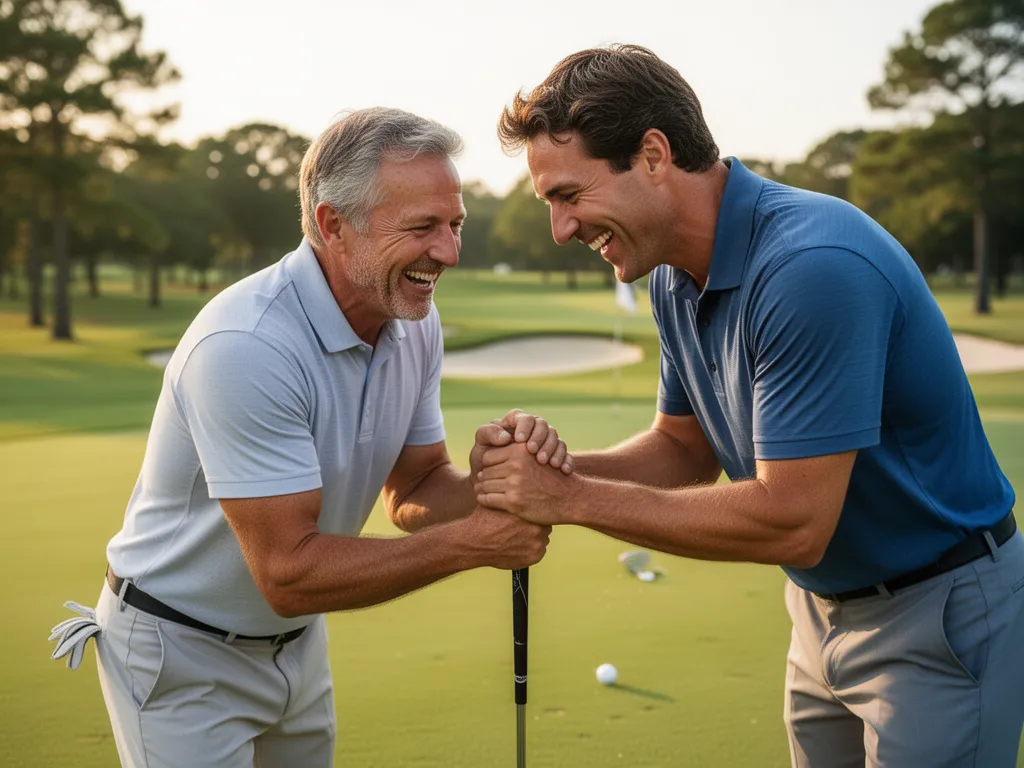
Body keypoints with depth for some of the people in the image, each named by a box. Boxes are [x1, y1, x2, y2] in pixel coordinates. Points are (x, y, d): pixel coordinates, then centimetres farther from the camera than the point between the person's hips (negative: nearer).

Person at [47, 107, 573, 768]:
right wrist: (472, 542, -29)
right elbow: (288, 571, -30)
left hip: (300, 639, 7)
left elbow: (413, 493, 1)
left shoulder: (416, 323, -5)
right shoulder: (245, 346, -31)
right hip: (182, 654, -7)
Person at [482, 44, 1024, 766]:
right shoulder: (678, 280, 0)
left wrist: (573, 499, -24)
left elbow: (792, 522, -29)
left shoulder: (813, 266, -29)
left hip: (940, 616, -8)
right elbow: (687, 448, 10)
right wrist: (549, 468, -10)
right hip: (824, 607, 8)